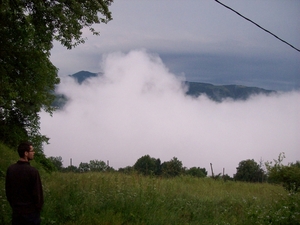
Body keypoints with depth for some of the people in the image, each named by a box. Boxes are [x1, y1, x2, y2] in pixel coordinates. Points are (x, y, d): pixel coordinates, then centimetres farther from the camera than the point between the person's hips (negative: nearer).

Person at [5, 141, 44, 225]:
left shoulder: (10, 169, -1)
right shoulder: (33, 171, -17)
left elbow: (8, 191, 8)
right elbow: (38, 193, -13)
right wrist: (38, 209, 2)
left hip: (16, 212, 5)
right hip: (31, 212, -5)